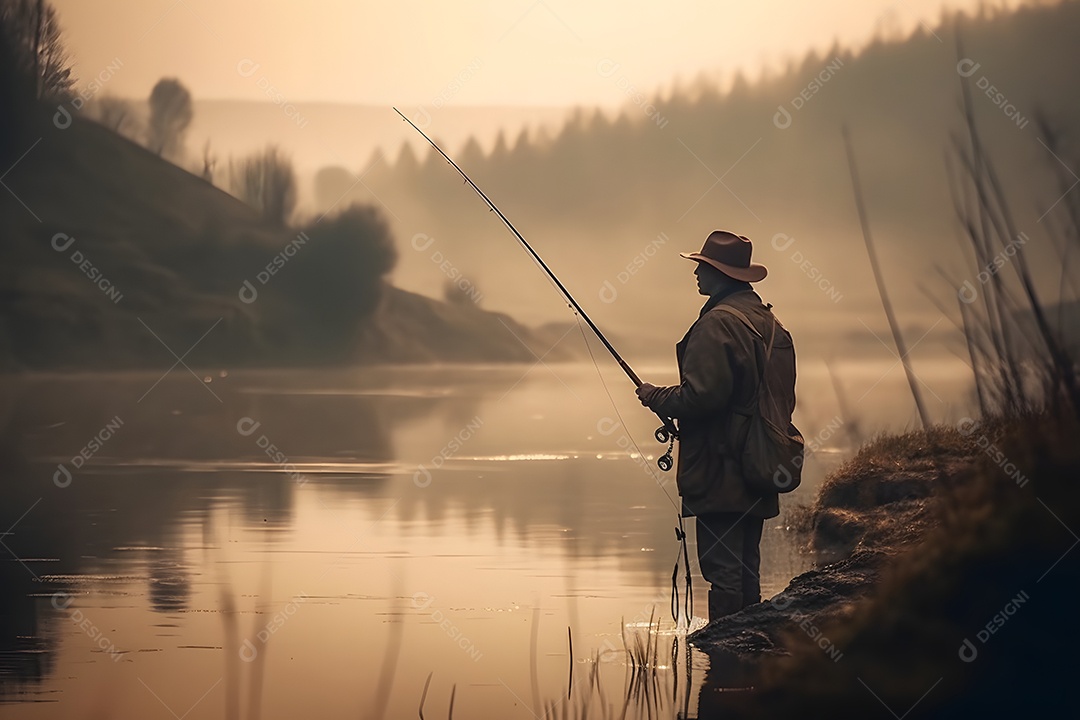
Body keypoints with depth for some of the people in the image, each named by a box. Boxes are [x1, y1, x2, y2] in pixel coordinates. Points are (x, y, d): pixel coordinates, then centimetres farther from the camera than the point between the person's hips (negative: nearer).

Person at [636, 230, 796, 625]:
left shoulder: (717, 323, -14)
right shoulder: (772, 324, 15)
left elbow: (702, 395, -21)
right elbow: (782, 400, 20)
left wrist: (655, 397, -4)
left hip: (721, 473, -9)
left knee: (722, 570, -8)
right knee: (746, 571, 14)